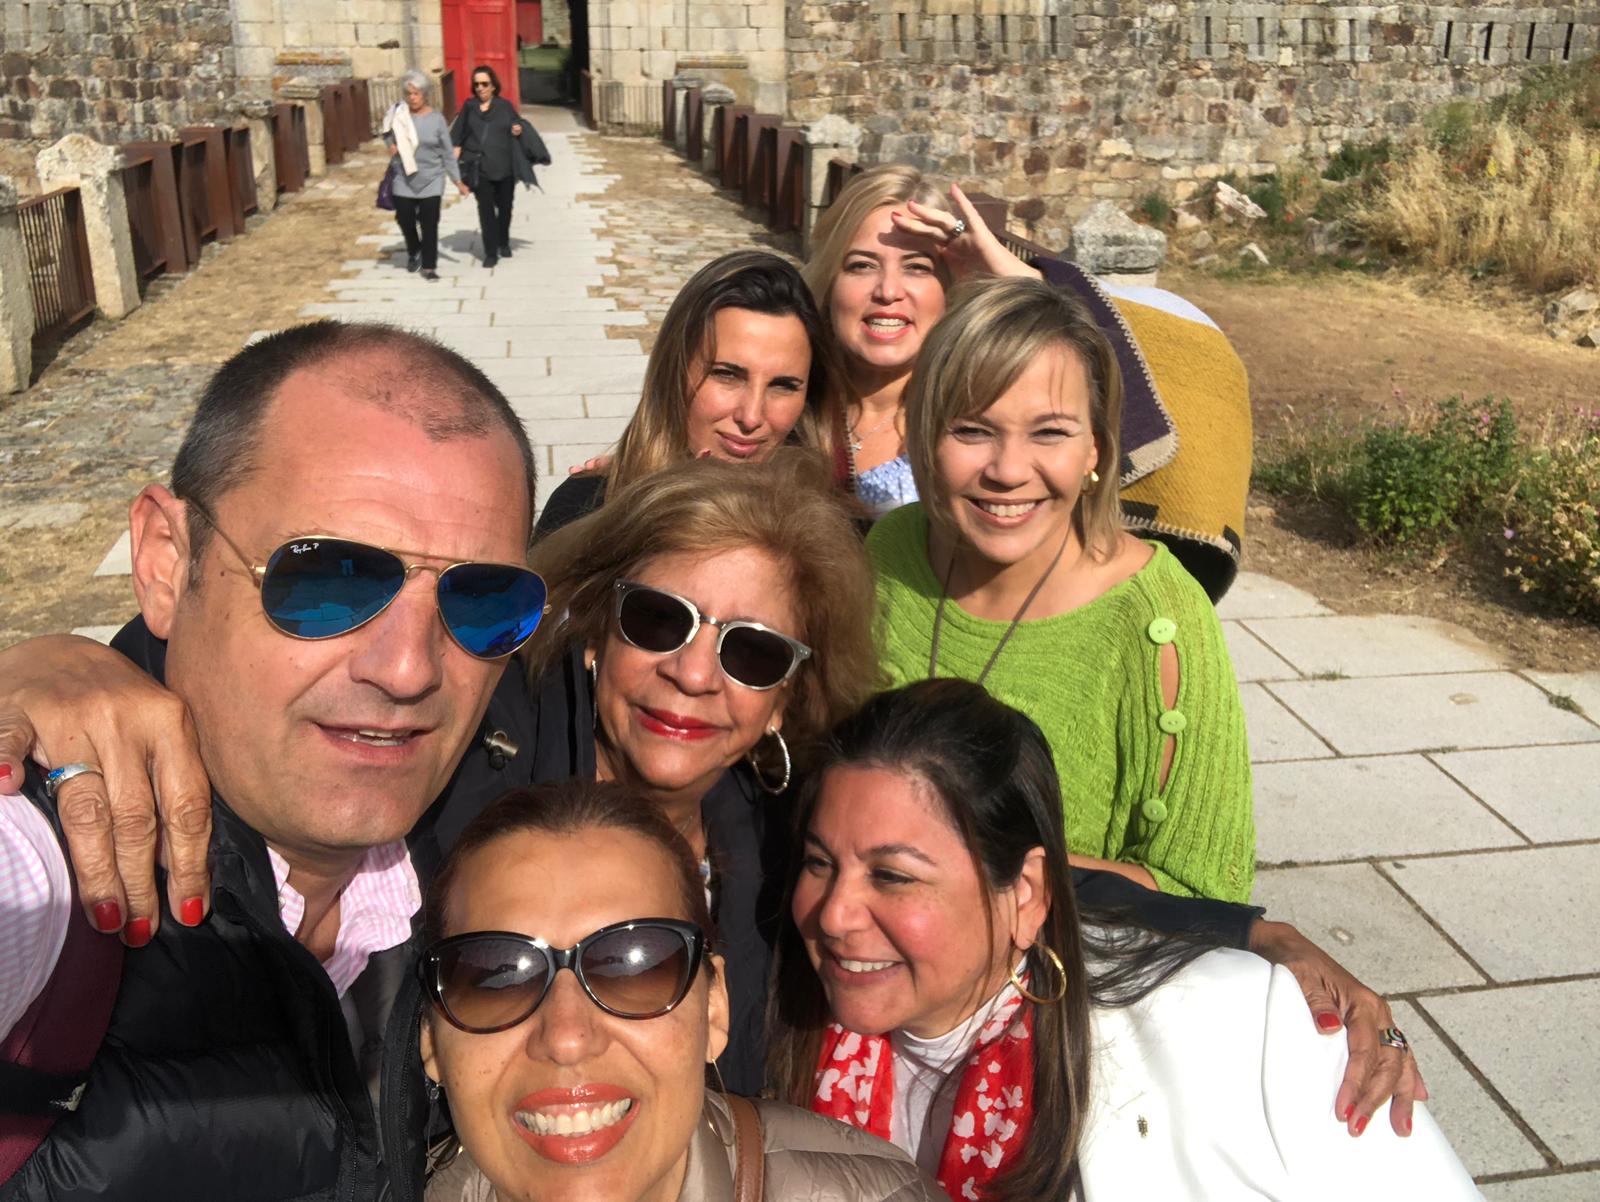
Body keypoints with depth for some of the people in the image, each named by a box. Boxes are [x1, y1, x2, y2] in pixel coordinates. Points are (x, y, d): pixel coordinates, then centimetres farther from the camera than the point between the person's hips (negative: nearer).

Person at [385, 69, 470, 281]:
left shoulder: (436, 118, -5)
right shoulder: (399, 115, -2)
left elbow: (447, 152, -1)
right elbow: (388, 137, 16)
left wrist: (457, 180, -2)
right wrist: (391, 147, -7)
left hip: (431, 180, -2)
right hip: (404, 180, 2)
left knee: (429, 224, -2)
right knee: (405, 219, 7)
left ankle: (428, 266, 9)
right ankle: (413, 252, 36)